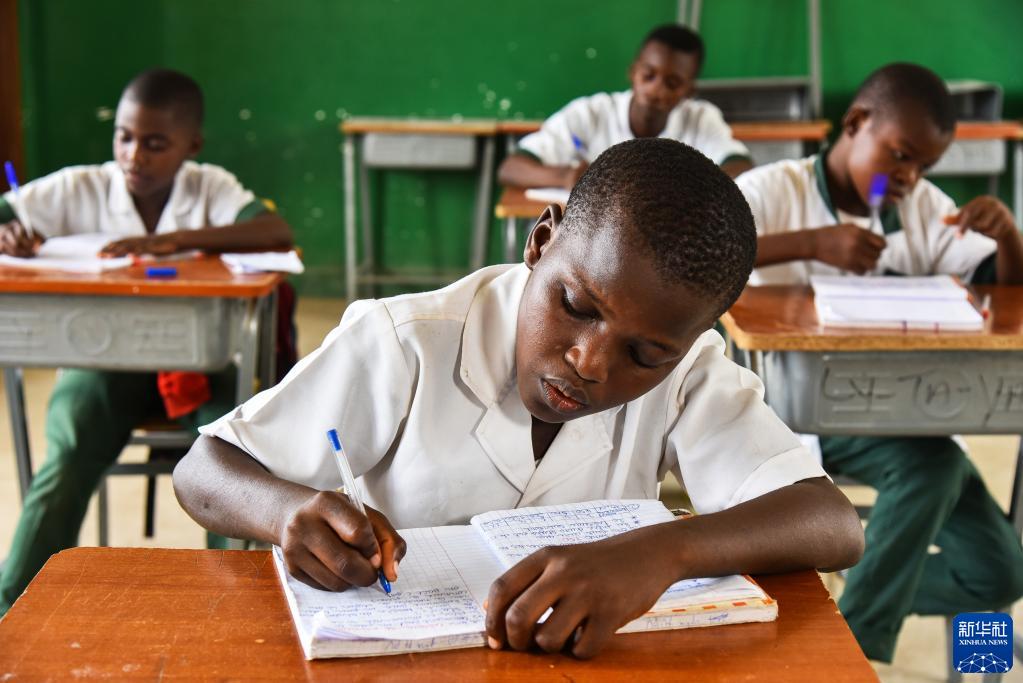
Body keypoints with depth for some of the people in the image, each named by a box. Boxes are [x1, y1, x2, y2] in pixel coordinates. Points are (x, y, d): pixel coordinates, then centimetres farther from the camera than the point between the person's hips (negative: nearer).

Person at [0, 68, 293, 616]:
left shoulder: (211, 188, -2)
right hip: (102, 357, 0)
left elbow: (278, 234, -19)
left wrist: (175, 239, -29)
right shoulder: (79, 189, 0)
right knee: (66, 465, -25)